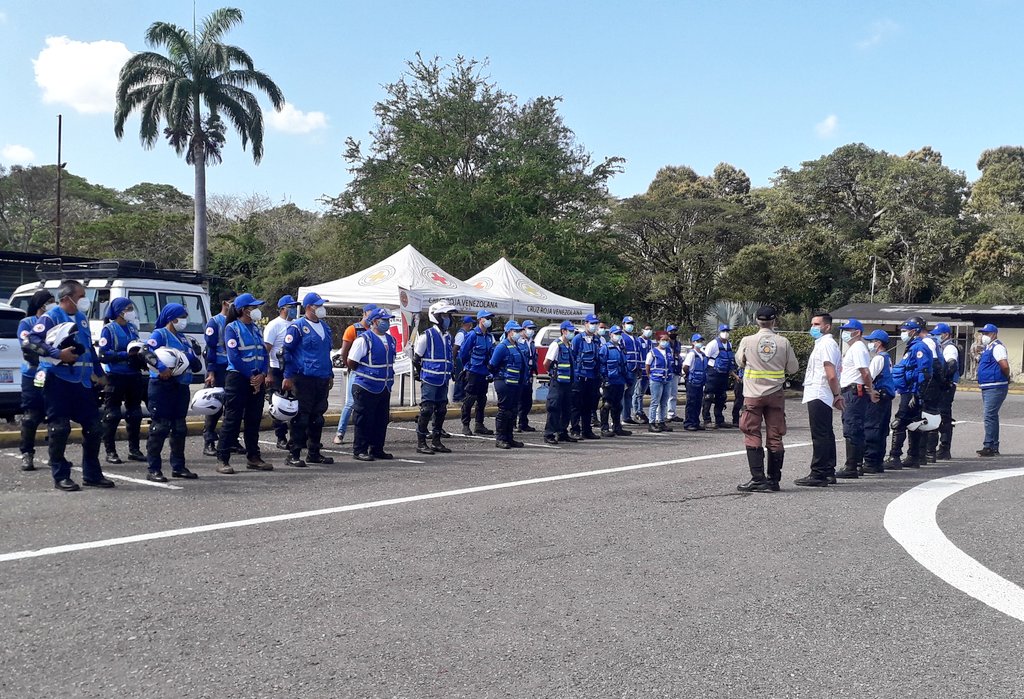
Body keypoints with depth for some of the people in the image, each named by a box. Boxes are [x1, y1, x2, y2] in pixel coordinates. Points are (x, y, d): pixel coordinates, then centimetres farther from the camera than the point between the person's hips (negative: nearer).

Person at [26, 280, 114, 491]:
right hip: (59, 381, -7)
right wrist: (58, 354, -23)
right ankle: (60, 477, 5)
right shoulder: (51, 317, -6)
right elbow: (33, 339, -17)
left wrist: (98, 373, 24)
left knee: (93, 427, 6)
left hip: (82, 380, 7)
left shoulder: (82, 318, 17)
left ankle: (92, 474, 16)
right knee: (59, 429, -3)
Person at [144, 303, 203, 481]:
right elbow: (147, 353, -18)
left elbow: (197, 366, 17)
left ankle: (178, 467, 19)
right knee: (160, 427, -9)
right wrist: (162, 368, -33)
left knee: (179, 428, 11)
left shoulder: (184, 339, 21)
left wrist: (192, 356, -4)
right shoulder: (159, 334, -1)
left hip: (181, 387, 8)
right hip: (162, 385, -8)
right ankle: (153, 469, -6)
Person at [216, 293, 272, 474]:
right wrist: (251, 377, -13)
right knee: (232, 420, -5)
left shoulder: (256, 329, 14)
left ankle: (253, 457, 18)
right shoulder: (232, 328, -6)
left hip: (257, 380, 7)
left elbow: (264, 354, 10)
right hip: (238, 379, -7)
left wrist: (262, 375, -7)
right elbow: (234, 357, -15)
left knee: (254, 420, 10)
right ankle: (222, 459, -1)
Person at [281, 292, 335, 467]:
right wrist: (287, 376, -11)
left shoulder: (324, 327, 17)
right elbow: (286, 351, -7)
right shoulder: (297, 326, -6)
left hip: (322, 380, 7)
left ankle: (314, 453, 20)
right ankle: (294, 454, 0)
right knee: (301, 417, -6)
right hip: (303, 379, -7)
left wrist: (330, 374, 23)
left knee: (317, 418, 11)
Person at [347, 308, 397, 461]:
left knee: (382, 420, 10)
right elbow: (351, 362, -11)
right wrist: (363, 374, 0)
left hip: (384, 388, 7)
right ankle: (360, 450, 5)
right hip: (366, 387, -7)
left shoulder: (391, 340, 12)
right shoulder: (364, 339, -12)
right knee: (364, 420, -2)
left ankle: (377, 449, 20)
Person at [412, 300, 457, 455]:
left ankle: (436, 441, 20)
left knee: (441, 411, 10)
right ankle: (421, 443, 1)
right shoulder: (426, 336, -9)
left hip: (443, 381, 7)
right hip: (429, 381, -7)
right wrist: (420, 374, 2)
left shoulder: (448, 337, 13)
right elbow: (416, 358, -4)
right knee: (426, 410, -6)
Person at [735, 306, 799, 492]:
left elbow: (739, 362, 10)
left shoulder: (747, 341, -8)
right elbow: (793, 368, 5)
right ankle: (773, 480, 12)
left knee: (752, 435, 3)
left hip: (753, 394, -2)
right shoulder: (783, 342, -5)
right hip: (775, 394, 2)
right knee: (775, 437, 8)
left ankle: (758, 479, -4)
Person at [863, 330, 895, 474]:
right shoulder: (887, 358, 19)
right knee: (881, 431, 11)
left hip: (878, 398, -10)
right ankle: (878, 463, 15)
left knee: (870, 429, -8)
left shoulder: (878, 358, -11)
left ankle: (870, 462, -9)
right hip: (887, 397, 10)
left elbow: (869, 378, -18)